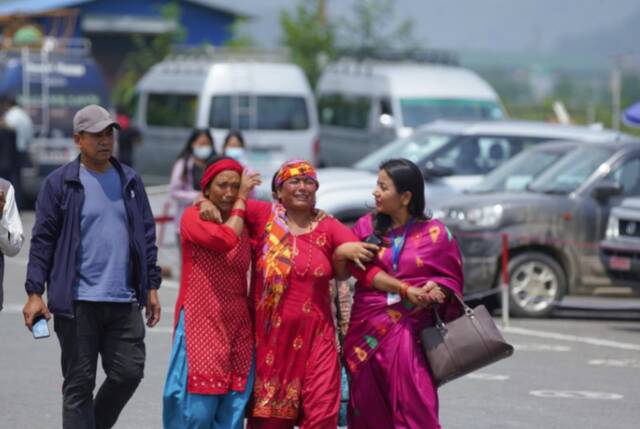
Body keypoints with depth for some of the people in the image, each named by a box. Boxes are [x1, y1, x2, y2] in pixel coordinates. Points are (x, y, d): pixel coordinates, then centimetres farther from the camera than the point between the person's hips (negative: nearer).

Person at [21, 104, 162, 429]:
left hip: (124, 301, 4)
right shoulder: (59, 183, -1)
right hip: (77, 302, -4)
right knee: (79, 383, 1)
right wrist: (35, 293, -8)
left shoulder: (130, 181, 11)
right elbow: (42, 241, -2)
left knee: (129, 372, 1)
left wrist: (151, 287, 12)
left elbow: (147, 237, 16)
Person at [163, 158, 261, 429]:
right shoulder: (193, 217, -4)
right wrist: (241, 200, -13)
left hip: (237, 328, 6)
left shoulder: (243, 223, 14)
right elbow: (224, 240, -22)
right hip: (200, 324, -6)